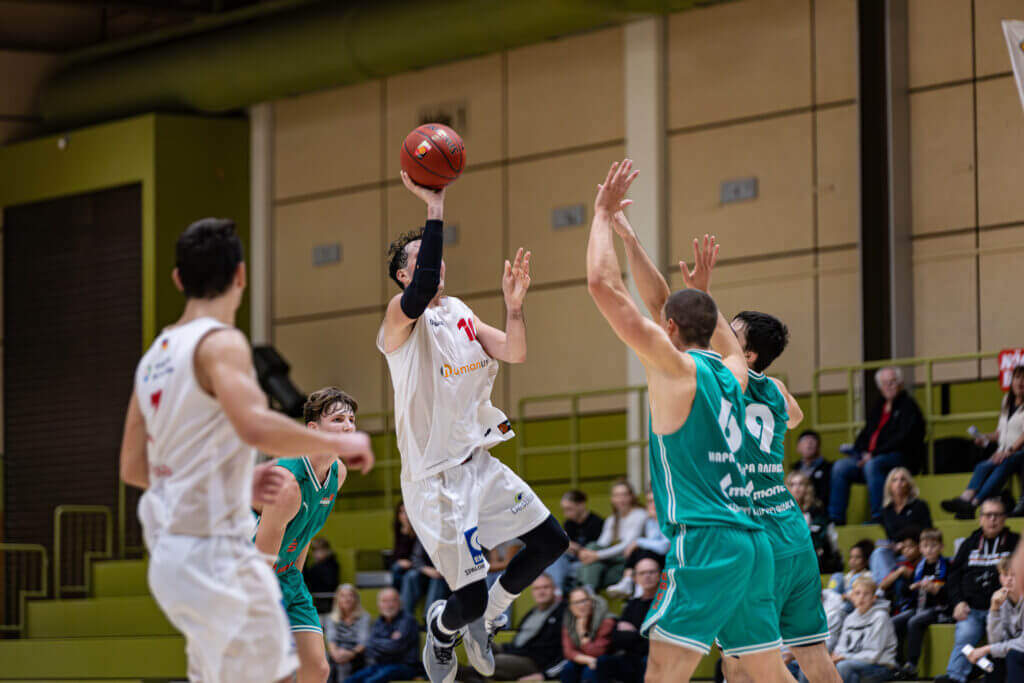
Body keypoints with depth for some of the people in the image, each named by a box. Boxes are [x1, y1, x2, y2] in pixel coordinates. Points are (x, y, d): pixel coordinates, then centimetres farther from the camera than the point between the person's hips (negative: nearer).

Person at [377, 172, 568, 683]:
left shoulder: (460, 313, 11)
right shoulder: (401, 318, -13)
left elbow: (514, 353, 4)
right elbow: (422, 289, -35)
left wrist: (513, 305, -14)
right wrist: (434, 210, -36)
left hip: (478, 462, 8)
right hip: (435, 479, -8)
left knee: (550, 541, 11)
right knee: (468, 598, -9)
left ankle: (486, 619, 28)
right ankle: (441, 627, 27)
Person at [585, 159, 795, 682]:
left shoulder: (674, 365, -4)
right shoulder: (731, 375, 16)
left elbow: (605, 287, -8)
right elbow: (732, 345, 44)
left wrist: (604, 215, 3)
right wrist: (703, 293, 48)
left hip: (706, 540, -8)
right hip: (751, 540, 8)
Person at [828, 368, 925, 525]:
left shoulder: (908, 405, 0)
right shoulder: (878, 409, 24)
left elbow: (903, 439, -12)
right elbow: (864, 436, 23)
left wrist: (874, 454, -17)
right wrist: (862, 453, -1)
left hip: (900, 458, -8)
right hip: (869, 457, 8)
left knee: (872, 465, -37)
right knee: (840, 467, -13)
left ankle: (878, 517, -37)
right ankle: (835, 518, -14)